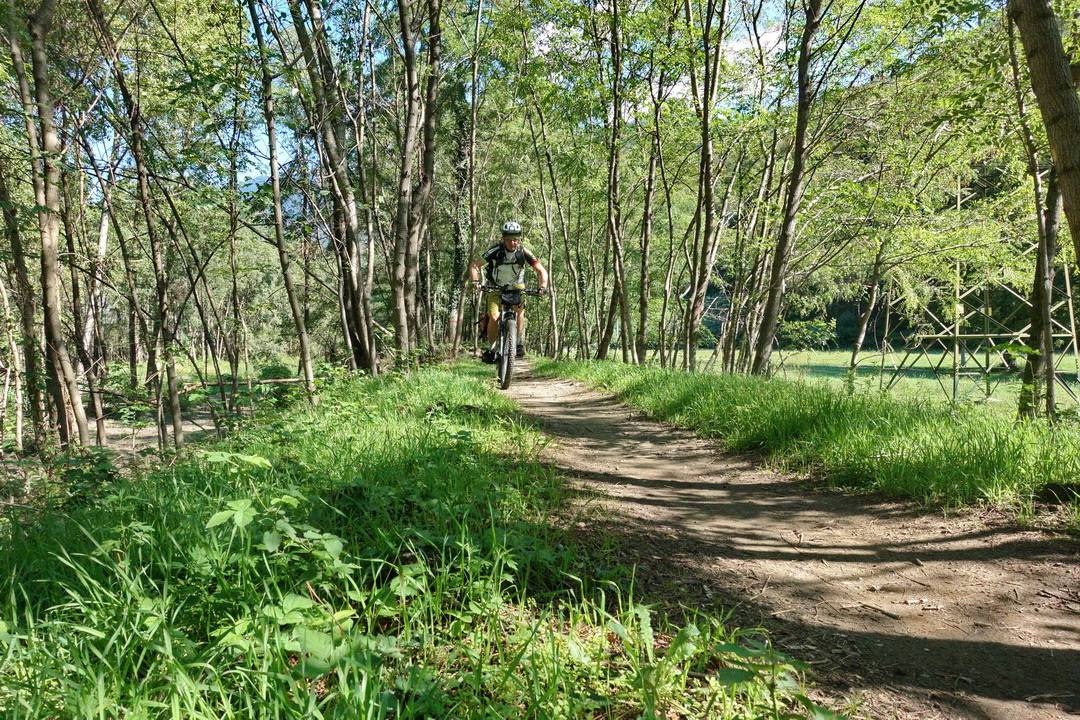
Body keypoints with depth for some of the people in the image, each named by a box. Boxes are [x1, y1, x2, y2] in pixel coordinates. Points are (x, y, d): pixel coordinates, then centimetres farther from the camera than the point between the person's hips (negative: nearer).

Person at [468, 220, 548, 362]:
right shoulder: (495, 250, -26)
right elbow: (474, 265, -21)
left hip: (516, 286, 2)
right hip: (495, 287, -2)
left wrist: (542, 286, -37)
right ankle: (491, 348, 2)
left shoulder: (523, 252, -22)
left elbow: (541, 270, -20)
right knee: (493, 318, -17)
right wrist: (475, 282, -38)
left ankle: (519, 342, -5)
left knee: (520, 309, -22)